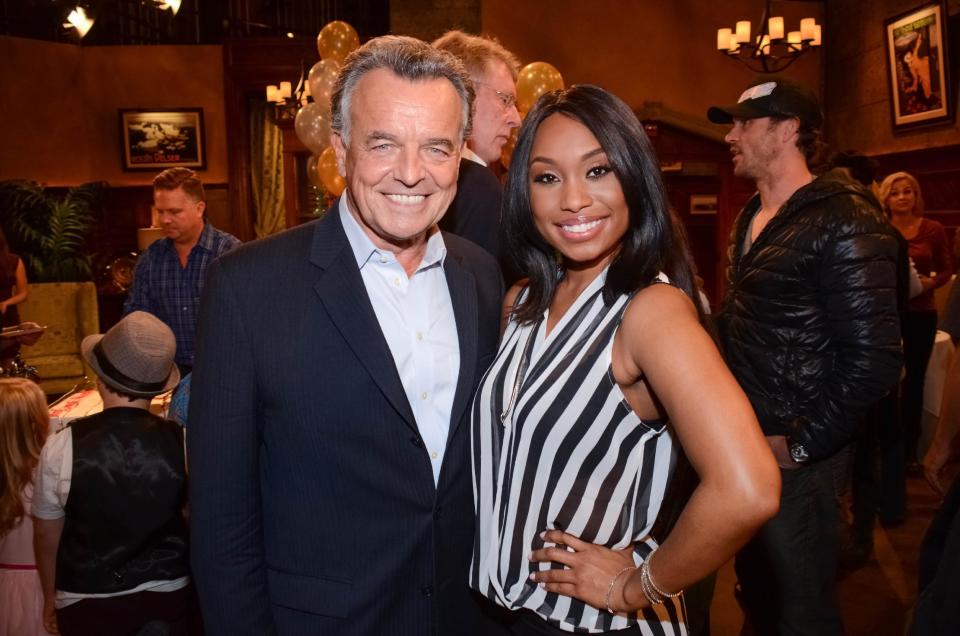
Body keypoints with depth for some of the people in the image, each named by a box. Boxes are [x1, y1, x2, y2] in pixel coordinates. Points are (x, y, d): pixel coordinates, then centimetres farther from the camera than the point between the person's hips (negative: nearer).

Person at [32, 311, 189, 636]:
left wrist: (51, 598, 15)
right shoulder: (183, 442, -16)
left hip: (87, 603, -1)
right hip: (169, 595, 1)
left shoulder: (61, 447, -17)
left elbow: (46, 535, -3)